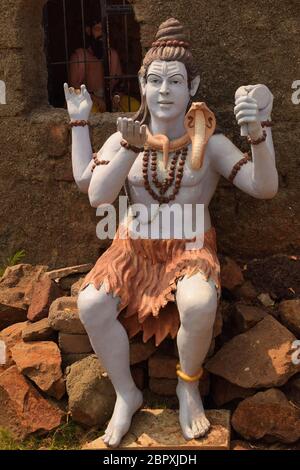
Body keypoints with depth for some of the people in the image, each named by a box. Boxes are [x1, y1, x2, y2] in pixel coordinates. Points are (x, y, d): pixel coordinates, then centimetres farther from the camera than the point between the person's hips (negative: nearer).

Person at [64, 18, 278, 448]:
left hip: (191, 248, -2)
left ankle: (189, 387, -2)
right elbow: (93, 193, -7)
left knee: (200, 304, -35)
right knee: (90, 303, -25)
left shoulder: (209, 143, -2)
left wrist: (258, 133, -27)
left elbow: (265, 188, -11)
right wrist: (79, 123, -13)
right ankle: (126, 395, 0)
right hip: (135, 247, 2)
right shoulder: (125, 136, 3)